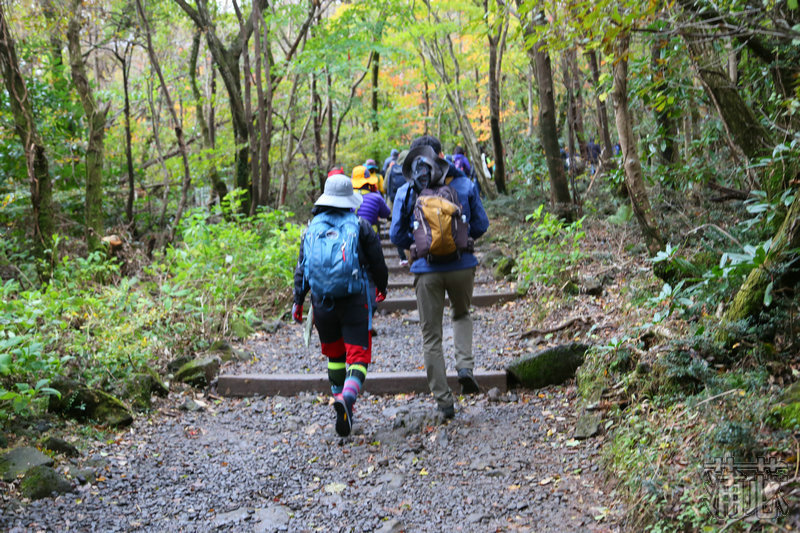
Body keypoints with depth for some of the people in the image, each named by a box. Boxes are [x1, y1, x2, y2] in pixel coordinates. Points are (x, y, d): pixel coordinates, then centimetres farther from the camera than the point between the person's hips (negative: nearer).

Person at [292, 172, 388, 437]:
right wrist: (382, 287, 22)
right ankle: (348, 395, -30)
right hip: (354, 301, -3)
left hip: (322, 302, 3)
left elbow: (302, 268, 7)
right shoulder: (360, 226, -1)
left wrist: (298, 301, 14)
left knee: (335, 356, 19)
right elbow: (377, 262, 4)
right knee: (358, 355, -2)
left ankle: (341, 407, 23)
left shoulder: (313, 228, 6)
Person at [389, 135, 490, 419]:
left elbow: (397, 236, -1)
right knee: (462, 315, 29)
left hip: (427, 270, -1)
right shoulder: (465, 185, 0)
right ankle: (465, 365, 6)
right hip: (462, 265, 2)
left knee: (431, 336, 9)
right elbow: (481, 225, 4)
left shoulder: (406, 192, -4)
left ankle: (444, 400, 11)